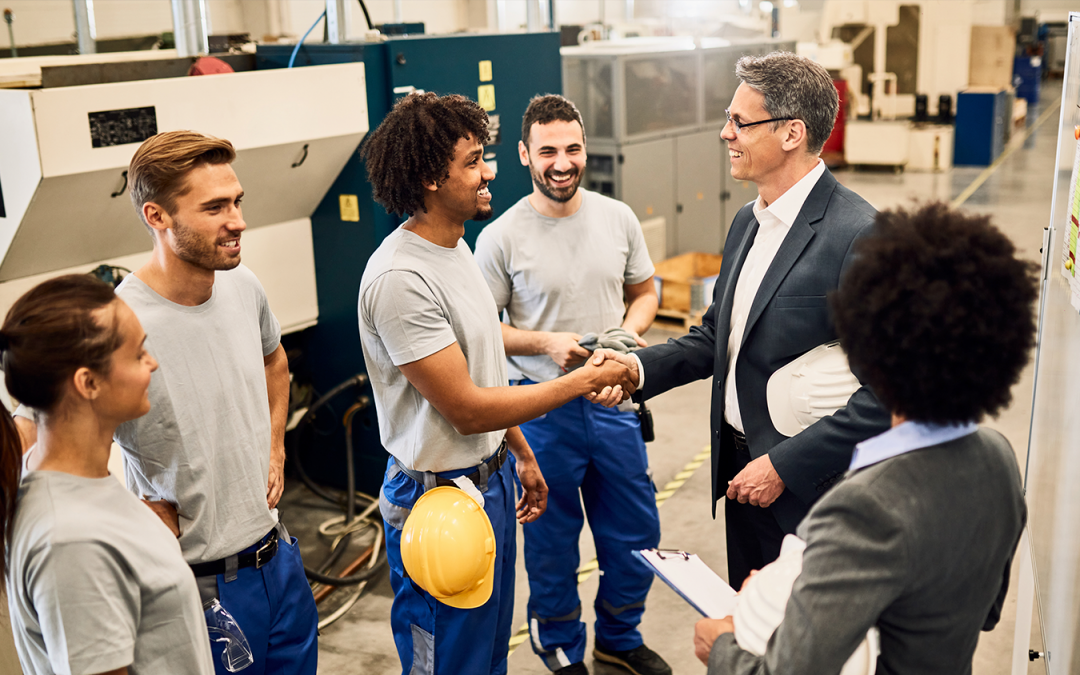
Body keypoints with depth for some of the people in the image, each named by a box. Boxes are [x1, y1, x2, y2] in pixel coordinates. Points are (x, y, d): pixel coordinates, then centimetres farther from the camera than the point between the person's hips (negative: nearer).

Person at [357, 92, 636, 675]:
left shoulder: (455, 247, 6)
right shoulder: (400, 278, -25)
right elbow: (466, 409, -23)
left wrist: (521, 454, 18)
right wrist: (581, 381, -17)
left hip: (488, 480, 9)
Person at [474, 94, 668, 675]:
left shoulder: (617, 218, 1)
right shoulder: (502, 236, -11)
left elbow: (644, 291, 13)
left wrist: (630, 328, -8)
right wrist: (545, 344, -20)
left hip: (613, 401, 4)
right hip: (542, 407, -4)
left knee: (634, 531, 16)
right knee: (552, 540, 12)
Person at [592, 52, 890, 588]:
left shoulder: (858, 235, -21)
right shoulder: (747, 222, 8)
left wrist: (783, 465, -21)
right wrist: (640, 367, -2)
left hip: (808, 485, -8)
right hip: (744, 471, 8)